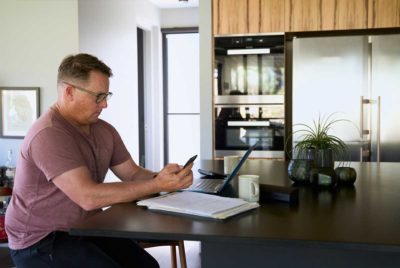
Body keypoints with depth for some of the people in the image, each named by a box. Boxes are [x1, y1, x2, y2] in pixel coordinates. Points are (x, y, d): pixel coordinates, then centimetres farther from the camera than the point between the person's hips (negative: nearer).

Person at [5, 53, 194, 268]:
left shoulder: (104, 131, 4)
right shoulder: (48, 135, -23)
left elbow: (132, 174, 6)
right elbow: (88, 197, -31)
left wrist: (163, 177, -16)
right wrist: (157, 185, -29)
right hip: (41, 242, -7)